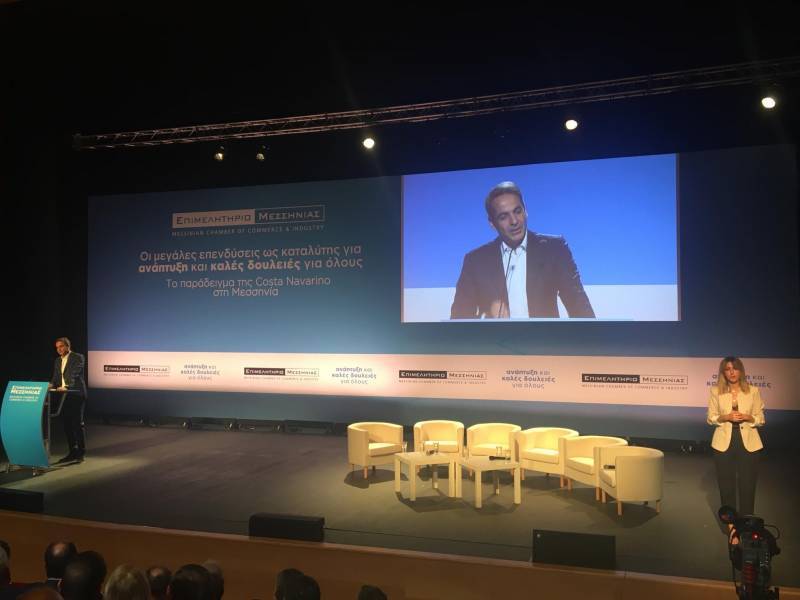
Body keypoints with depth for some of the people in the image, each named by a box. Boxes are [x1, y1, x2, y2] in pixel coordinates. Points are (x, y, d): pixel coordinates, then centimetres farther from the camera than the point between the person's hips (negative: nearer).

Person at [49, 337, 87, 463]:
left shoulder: (78, 358, -6)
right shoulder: (58, 360, 16)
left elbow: (74, 375, -18)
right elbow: (56, 377, 15)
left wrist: (66, 386, -31)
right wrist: (51, 385, -6)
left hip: (76, 395, -7)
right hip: (63, 396, 7)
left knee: (77, 424, -5)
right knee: (67, 425, 7)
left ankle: (81, 453, 2)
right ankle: (72, 452, 16)